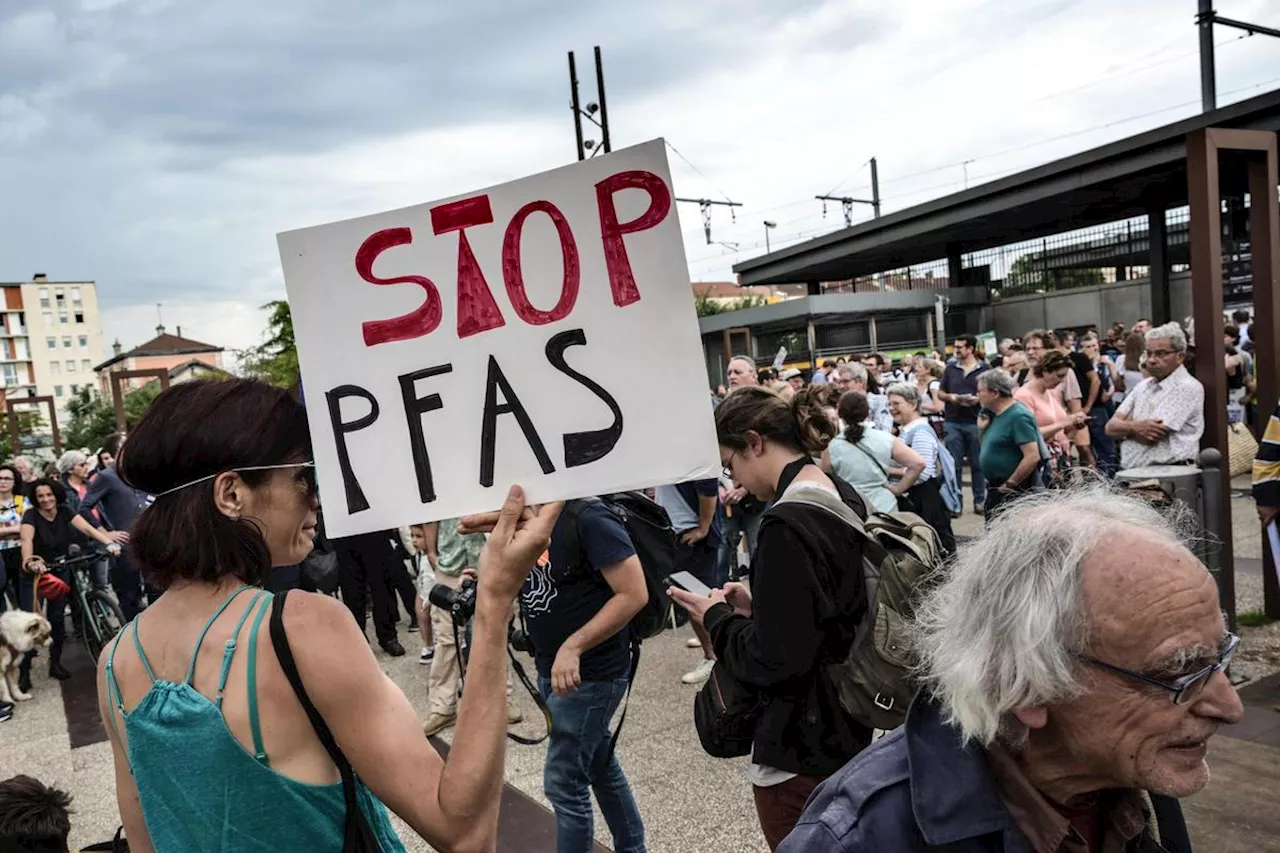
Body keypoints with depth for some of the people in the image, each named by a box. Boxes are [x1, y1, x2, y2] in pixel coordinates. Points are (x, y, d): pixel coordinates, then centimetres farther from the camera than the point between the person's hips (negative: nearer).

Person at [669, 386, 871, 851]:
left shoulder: (786, 524, -27)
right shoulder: (845, 498, 2)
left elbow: (772, 660, -25)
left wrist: (717, 618, -10)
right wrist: (755, 606, 5)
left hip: (801, 746, -9)